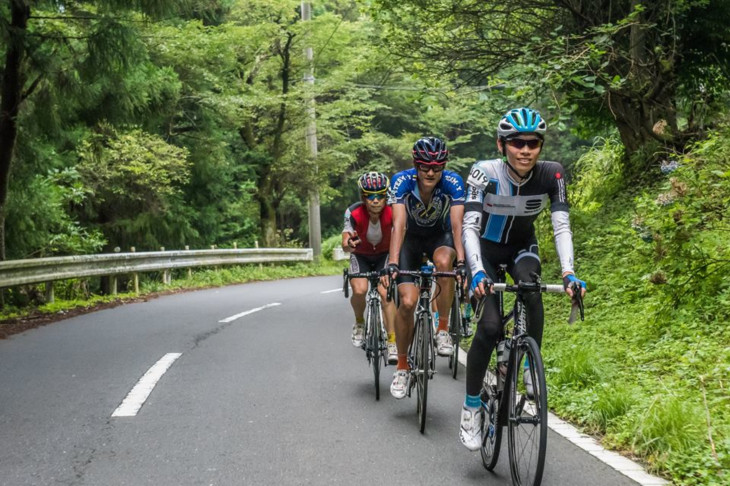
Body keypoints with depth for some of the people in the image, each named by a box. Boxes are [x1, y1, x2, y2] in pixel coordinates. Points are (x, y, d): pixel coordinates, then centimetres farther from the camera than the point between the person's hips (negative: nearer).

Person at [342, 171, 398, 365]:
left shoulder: (392, 212, -29)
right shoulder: (353, 213, -30)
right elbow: (346, 243, -38)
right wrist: (348, 245, -62)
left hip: (384, 255, 0)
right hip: (360, 256, 0)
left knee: (386, 293, -20)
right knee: (359, 290, -24)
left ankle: (392, 343, -13)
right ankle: (359, 323, 7)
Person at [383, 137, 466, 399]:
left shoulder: (453, 182, -27)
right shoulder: (402, 181, -27)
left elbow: (457, 225, -35)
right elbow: (399, 225, -35)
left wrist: (461, 262, -48)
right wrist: (392, 263, -47)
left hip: (440, 235, 0)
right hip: (411, 238, 0)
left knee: (444, 261, -37)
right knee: (407, 301, -15)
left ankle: (443, 329, -17)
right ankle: (402, 366, 5)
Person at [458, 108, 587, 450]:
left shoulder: (551, 174, -21)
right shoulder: (485, 173, -27)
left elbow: (561, 226, -25)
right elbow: (469, 226, -32)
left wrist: (569, 273, -39)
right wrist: (478, 272, -47)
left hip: (522, 247, 2)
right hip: (485, 248, -2)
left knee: (531, 293, -33)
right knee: (490, 326, -19)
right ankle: (471, 407, -4)